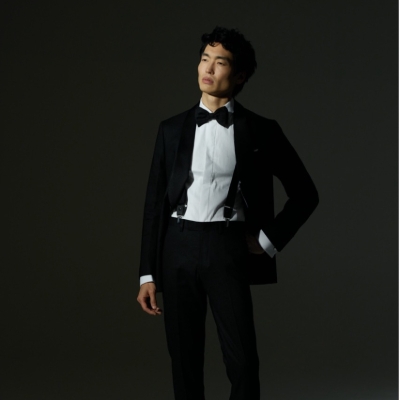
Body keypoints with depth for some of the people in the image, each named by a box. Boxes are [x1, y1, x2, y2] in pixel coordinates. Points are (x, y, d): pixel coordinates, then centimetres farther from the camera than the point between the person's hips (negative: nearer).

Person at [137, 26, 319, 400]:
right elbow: (155, 202, 11)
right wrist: (148, 274, 6)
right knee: (184, 361, 5)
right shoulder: (172, 129, 10)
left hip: (229, 249, -2)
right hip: (178, 247, 2)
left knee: (242, 362, -7)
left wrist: (269, 240, 1)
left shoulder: (261, 131, 4)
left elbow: (305, 194, 11)